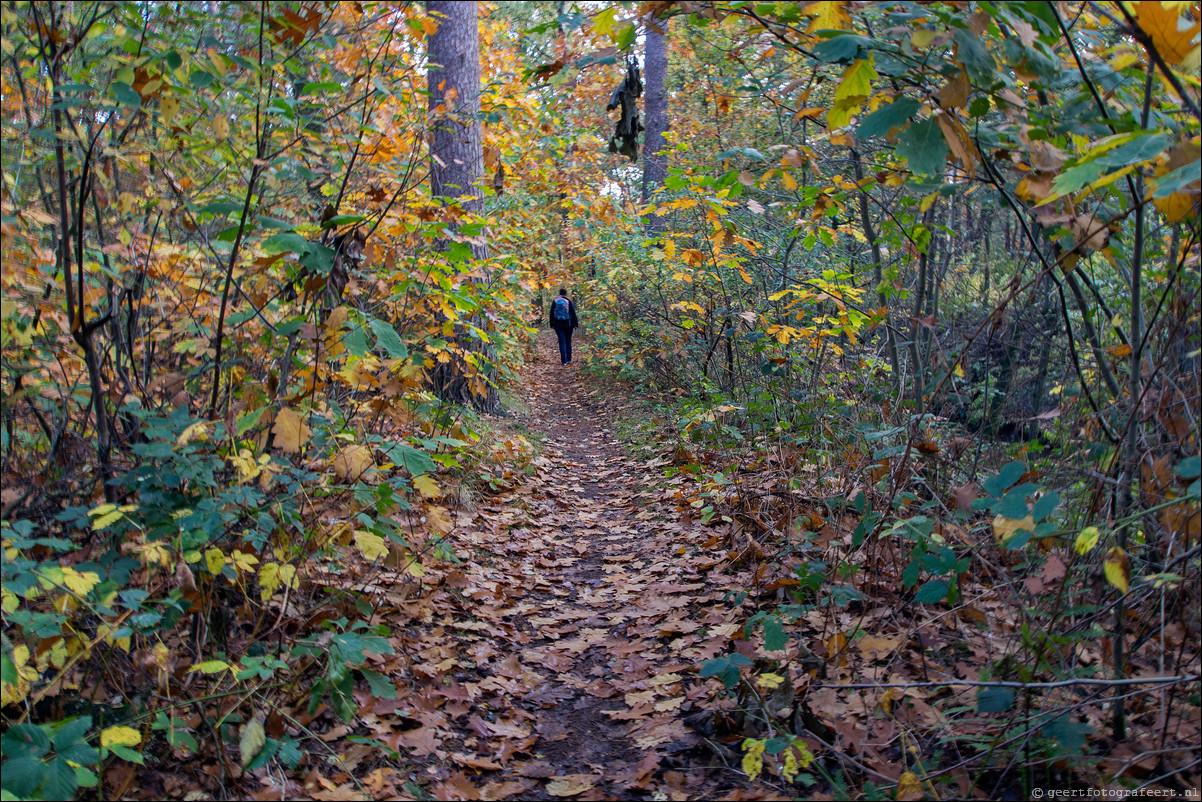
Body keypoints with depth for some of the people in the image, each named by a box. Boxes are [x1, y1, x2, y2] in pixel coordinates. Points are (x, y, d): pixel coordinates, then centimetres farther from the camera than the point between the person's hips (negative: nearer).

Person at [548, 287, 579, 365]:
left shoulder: (555, 302, 0)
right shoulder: (568, 301, -4)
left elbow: (551, 314, 3)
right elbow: (573, 313, -5)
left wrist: (552, 324, 11)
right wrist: (576, 323, 0)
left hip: (558, 325, 0)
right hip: (568, 324, 0)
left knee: (562, 342, 0)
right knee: (568, 341, 15)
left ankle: (564, 361, -6)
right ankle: (569, 358, 19)